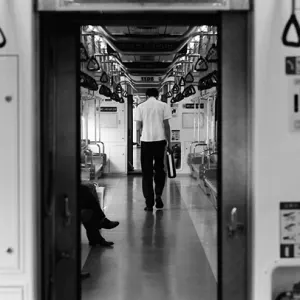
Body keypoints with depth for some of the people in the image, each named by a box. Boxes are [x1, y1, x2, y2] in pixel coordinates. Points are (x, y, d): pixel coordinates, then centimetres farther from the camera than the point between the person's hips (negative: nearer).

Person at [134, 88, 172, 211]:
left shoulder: (140, 107, 5)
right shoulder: (163, 105, 3)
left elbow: (138, 127, 3)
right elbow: (166, 125, 1)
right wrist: (168, 140, 10)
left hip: (146, 140, 0)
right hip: (160, 139, 0)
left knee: (147, 172, 5)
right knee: (159, 169, 16)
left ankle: (149, 203, 5)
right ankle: (158, 195, 4)